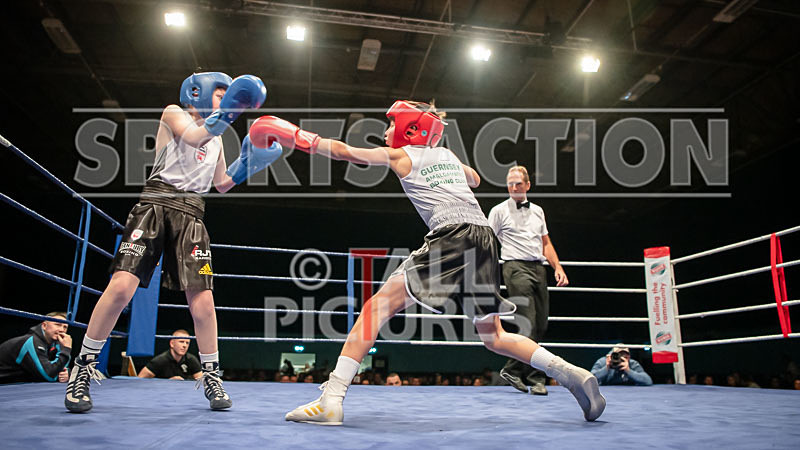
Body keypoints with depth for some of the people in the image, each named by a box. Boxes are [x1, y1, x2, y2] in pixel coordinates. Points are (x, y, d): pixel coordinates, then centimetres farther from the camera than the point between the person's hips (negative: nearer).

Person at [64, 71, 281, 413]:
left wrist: (247, 163, 9)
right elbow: (193, 137, -12)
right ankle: (82, 369, -1)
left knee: (202, 299, -6)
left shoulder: (217, 139, 25)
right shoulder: (174, 113, 10)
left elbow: (222, 184, 22)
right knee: (122, 285, -17)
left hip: (190, 215, 4)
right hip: (156, 204, -4)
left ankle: (211, 377, 6)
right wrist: (226, 112, -22)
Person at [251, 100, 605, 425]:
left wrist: (296, 137, 26)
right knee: (493, 337, 17)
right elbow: (475, 180, 47)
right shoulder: (447, 154, 26)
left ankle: (331, 400, -14)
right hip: (485, 236, 7)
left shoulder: (400, 156, 11)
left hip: (452, 235, -7)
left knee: (378, 306, -7)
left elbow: (343, 151, 16)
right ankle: (573, 374, 10)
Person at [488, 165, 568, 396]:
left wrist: (558, 267, 12)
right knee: (529, 325, -13)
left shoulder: (537, 211, 20)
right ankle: (536, 379, -3)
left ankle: (512, 369, 16)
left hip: (538, 268, 6)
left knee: (541, 326, 4)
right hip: (516, 267, -6)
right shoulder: (499, 211, 4)